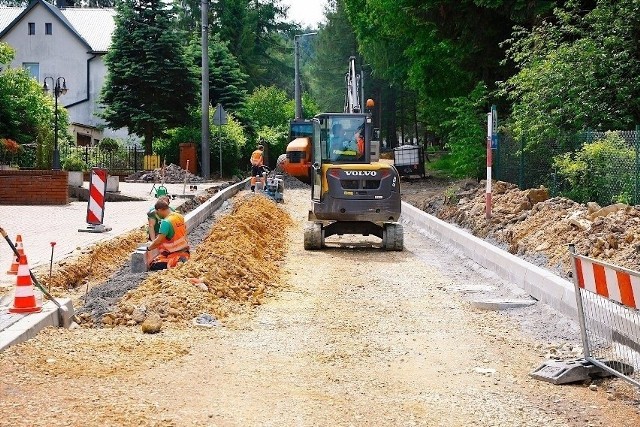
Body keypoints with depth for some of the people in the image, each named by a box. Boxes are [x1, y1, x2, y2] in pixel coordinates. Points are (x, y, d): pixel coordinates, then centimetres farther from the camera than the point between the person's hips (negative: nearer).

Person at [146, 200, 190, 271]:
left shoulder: (166, 222, -20)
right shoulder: (180, 216, 5)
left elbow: (158, 241, -22)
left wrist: (149, 248, -7)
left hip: (174, 255, -9)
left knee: (153, 267, -11)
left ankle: (177, 263, -17)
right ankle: (181, 262, 4)